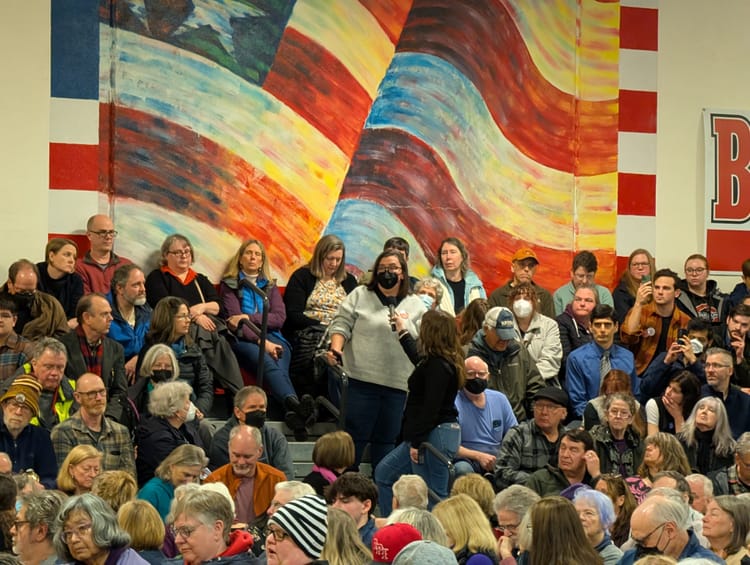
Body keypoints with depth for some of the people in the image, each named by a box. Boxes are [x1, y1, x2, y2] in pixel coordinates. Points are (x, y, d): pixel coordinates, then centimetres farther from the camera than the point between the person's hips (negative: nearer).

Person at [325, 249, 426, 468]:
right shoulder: (360, 296, 8)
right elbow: (341, 325, 3)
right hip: (362, 379, -2)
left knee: (386, 439, 8)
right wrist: (336, 349, -12)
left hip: (397, 384, 2)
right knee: (355, 436, -2)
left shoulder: (415, 305, 13)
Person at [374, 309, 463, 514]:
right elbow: (419, 359, 36)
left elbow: (431, 407, -22)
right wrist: (402, 332, 49)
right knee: (384, 473, 19)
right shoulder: (435, 361, 12)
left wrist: (418, 442, -20)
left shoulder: (438, 366, -19)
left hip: (435, 435, -11)